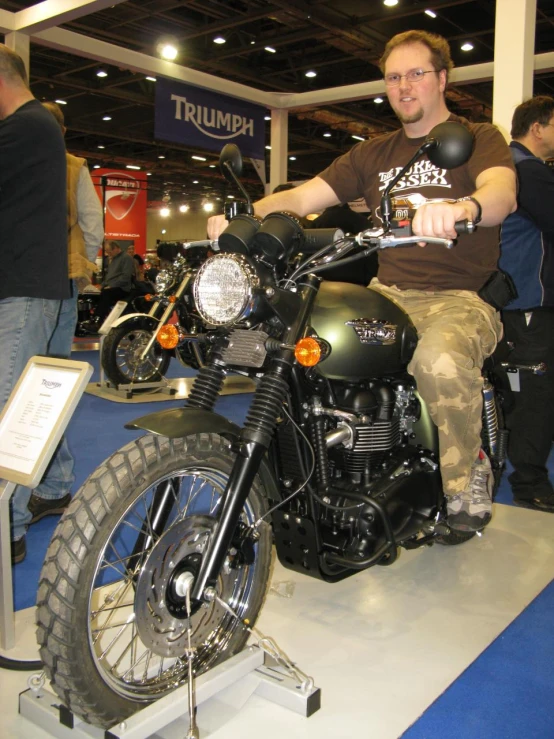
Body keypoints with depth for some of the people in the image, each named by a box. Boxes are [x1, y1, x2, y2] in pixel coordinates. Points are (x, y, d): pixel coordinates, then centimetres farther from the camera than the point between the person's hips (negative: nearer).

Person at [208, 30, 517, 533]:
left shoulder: (479, 138, 5)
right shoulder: (373, 154, 20)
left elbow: (502, 191, -18)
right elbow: (305, 196, 10)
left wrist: (463, 207, -43)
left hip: (461, 298, -5)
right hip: (387, 293, 5)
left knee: (440, 359, -38)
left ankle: (467, 475, -10)